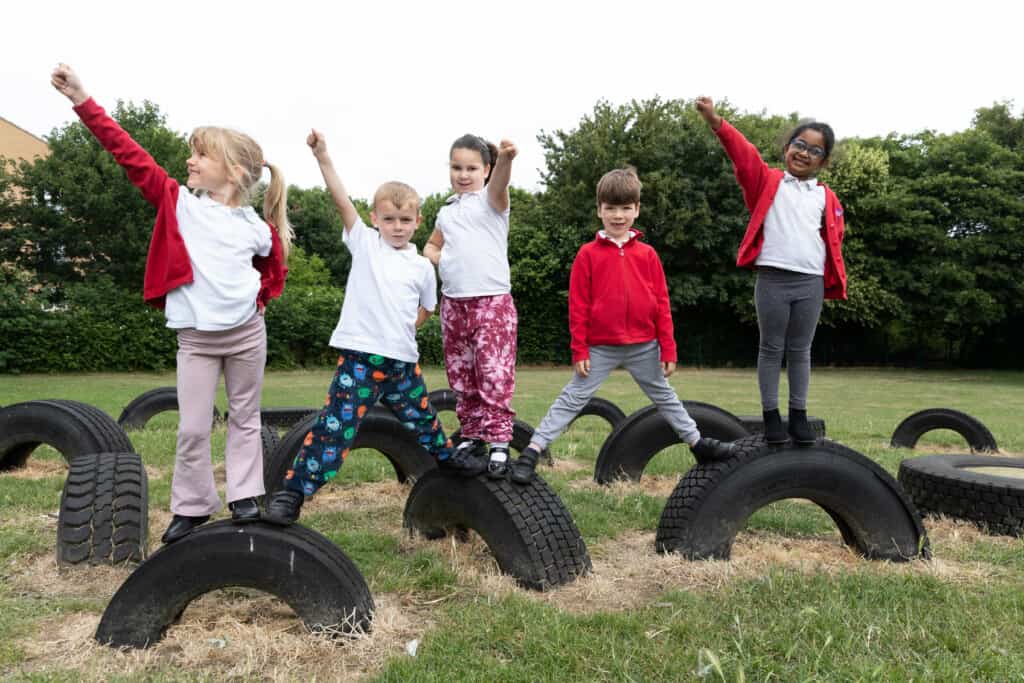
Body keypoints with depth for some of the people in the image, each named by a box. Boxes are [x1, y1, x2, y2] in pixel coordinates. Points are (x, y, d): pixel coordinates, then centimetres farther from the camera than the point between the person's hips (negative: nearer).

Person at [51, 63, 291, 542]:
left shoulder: (258, 228, -2)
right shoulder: (178, 203, -3)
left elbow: (275, 269, 18)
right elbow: (129, 154, -8)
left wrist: (260, 298, 4)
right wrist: (83, 100, -11)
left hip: (246, 334, 1)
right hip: (195, 337, 0)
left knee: (245, 418, 11)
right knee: (192, 429, 3)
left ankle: (244, 497, 24)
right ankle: (191, 507, 18)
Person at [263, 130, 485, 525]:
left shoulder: (422, 267, 8)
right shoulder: (364, 244, 1)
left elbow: (424, 309, 21)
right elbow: (342, 201, -12)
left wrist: (401, 329, 8)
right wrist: (323, 157, -21)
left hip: (403, 360, 4)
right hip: (360, 357, -4)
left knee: (421, 416, 22)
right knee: (335, 426, -10)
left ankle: (446, 456, 49)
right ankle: (292, 493, -2)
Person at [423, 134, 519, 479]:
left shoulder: (491, 200, -2)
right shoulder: (446, 211, 15)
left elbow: (499, 184, -25)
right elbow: (431, 246, 28)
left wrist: (505, 159, -49)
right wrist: (440, 259, 3)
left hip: (492, 301, -6)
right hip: (453, 304, 6)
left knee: (495, 373, -10)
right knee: (461, 376, 11)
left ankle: (499, 442, -4)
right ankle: (473, 434, 23)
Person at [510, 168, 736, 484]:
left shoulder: (647, 254, 2)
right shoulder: (588, 254, -4)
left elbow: (661, 304, 3)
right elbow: (578, 305, -4)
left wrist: (668, 349, 1)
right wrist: (579, 350, -7)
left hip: (644, 347, 3)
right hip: (601, 348, -2)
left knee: (665, 397, 19)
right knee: (571, 399, -1)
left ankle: (697, 443, 33)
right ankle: (532, 451, 1)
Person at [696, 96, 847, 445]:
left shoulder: (827, 198, 12)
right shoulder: (768, 182, 4)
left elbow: (834, 240, 15)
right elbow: (744, 155, -11)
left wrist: (836, 281, 4)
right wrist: (717, 122, -26)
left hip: (811, 283, 3)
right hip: (772, 279, -3)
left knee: (800, 351, 10)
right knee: (771, 349, 5)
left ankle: (799, 415, 19)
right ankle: (771, 415, 12)